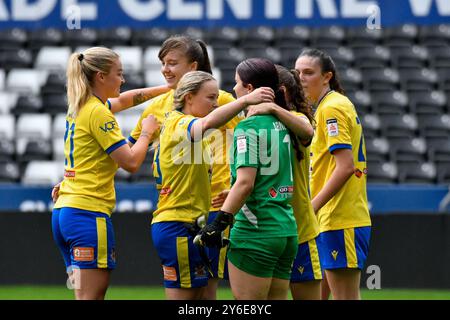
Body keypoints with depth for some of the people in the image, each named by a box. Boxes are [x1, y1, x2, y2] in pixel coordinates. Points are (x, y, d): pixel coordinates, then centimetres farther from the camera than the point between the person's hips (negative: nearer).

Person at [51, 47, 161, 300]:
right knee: (91, 297, -12)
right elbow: (131, 162, -15)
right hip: (89, 212, -10)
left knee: (85, 296, 9)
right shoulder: (98, 113, -11)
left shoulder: (79, 108, 16)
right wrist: (146, 133, 2)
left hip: (64, 211, 10)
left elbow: (121, 101, 36)